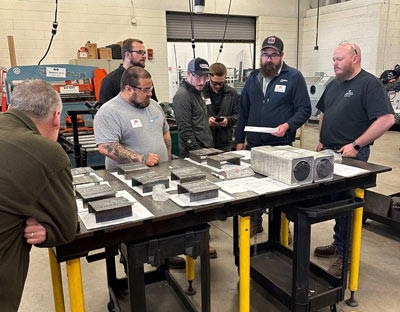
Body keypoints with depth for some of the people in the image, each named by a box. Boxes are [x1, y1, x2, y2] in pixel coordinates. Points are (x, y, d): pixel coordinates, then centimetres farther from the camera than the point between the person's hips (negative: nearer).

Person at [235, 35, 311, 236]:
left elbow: (304, 109, -4)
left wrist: (288, 125, -22)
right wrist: (239, 140, 10)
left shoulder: (294, 77, -2)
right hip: (253, 144, 4)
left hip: (281, 145, -4)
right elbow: (243, 111, 13)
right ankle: (255, 221, 29)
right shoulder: (253, 78, 11)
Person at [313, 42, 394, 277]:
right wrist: (322, 141, 12)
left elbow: (386, 119, -19)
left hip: (351, 155, -7)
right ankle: (338, 244, 31)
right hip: (329, 153, 8)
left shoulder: (370, 84, -10)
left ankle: (346, 257, 11)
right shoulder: (334, 85, 15)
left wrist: (356, 145, -20)